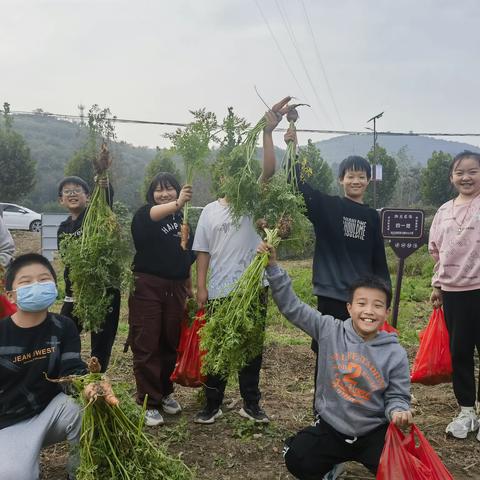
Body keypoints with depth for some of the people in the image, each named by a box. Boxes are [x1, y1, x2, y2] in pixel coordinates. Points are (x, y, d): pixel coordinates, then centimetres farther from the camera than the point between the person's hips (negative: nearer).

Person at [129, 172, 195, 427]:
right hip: (147, 287, -5)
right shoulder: (144, 214, -3)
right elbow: (155, 214, -30)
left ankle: (165, 392, 28)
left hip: (175, 288, 5)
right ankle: (150, 403, 7)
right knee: (146, 345, -2)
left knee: (171, 343, 11)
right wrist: (177, 204, -49)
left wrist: (189, 288, 19)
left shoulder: (183, 219, 13)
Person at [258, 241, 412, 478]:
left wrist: (399, 412, -27)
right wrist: (273, 267, -16)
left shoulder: (396, 354, -9)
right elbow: (292, 307, -9)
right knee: (296, 459, -16)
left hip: (374, 432, -1)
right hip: (330, 428, 1)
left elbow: (396, 397, -3)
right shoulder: (329, 330, -9)